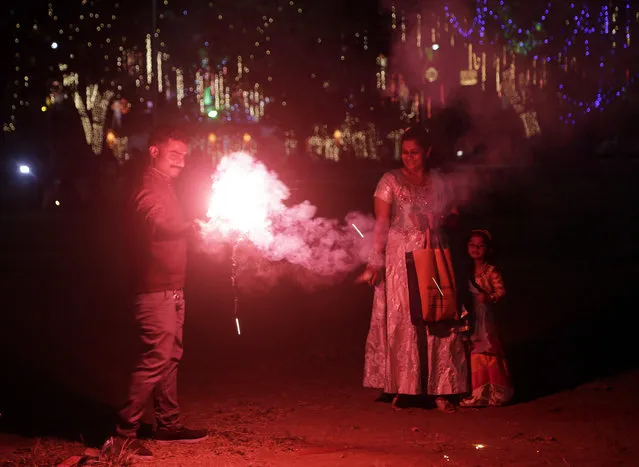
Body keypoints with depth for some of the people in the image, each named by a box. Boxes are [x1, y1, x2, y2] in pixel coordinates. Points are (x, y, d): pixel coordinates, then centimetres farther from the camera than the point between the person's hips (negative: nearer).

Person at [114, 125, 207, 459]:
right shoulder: (149, 188, -13)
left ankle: (168, 424, 21)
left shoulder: (166, 187, 19)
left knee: (170, 357, 13)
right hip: (156, 290, -10)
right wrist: (196, 225, -41)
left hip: (172, 288, 10)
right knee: (157, 358, -12)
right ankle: (125, 431, -8)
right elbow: (159, 226, -31)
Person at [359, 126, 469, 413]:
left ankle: (439, 390, 4)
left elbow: (449, 216, 21)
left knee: (439, 324, 0)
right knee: (400, 323, -3)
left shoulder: (439, 182, 11)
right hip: (400, 262, -3)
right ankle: (400, 389, 5)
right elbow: (381, 223, -5)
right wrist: (376, 262, -13)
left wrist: (447, 218, -4)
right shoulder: (391, 181, 0)